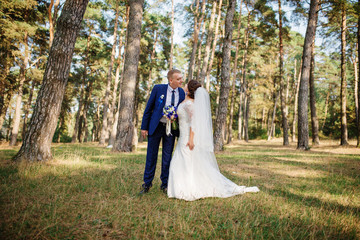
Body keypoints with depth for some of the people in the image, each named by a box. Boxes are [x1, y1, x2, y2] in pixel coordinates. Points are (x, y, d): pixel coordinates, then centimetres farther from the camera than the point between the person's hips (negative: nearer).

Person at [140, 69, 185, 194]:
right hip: (156, 126, -1)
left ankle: (165, 184, 24)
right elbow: (148, 108, -4)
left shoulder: (182, 93, -2)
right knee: (151, 156, 7)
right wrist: (144, 127, -6)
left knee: (167, 157, 9)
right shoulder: (158, 88, -8)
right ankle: (147, 183, 22)